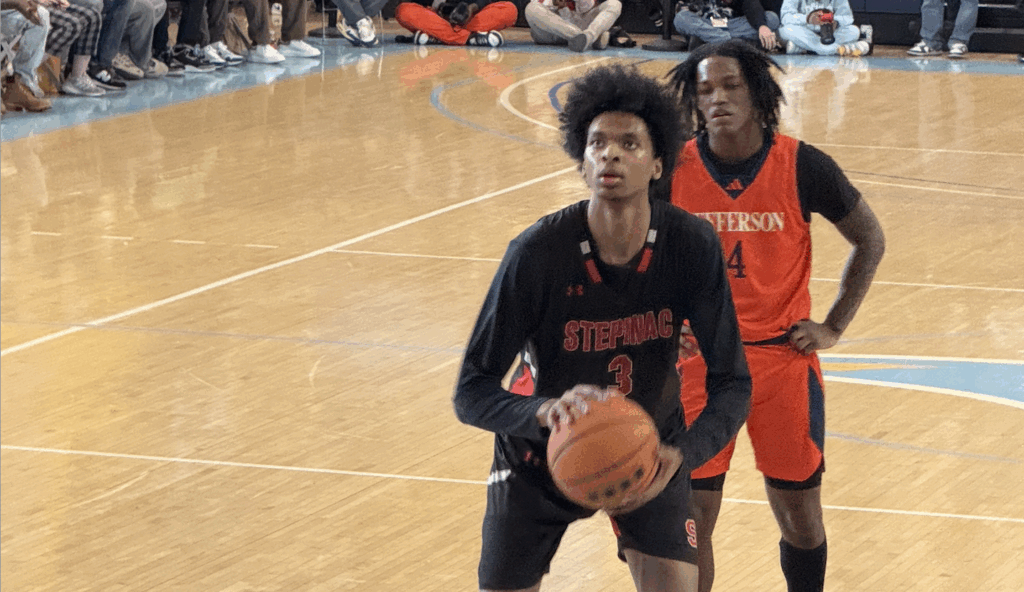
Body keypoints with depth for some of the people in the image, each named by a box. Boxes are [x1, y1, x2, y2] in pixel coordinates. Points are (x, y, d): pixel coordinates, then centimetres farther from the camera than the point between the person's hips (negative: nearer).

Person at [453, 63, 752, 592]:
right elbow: (471, 394, -24)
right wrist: (547, 411, -45)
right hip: (545, 452, -1)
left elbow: (731, 383, -15)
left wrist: (680, 454, -34)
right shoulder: (537, 252, -27)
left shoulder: (693, 246, -21)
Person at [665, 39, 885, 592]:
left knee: (800, 516, 8)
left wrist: (833, 326, 2)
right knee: (691, 517, 0)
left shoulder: (802, 166, -9)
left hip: (783, 355, 0)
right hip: (699, 360, 0)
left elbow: (870, 240, 5)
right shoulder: (673, 169, -8)